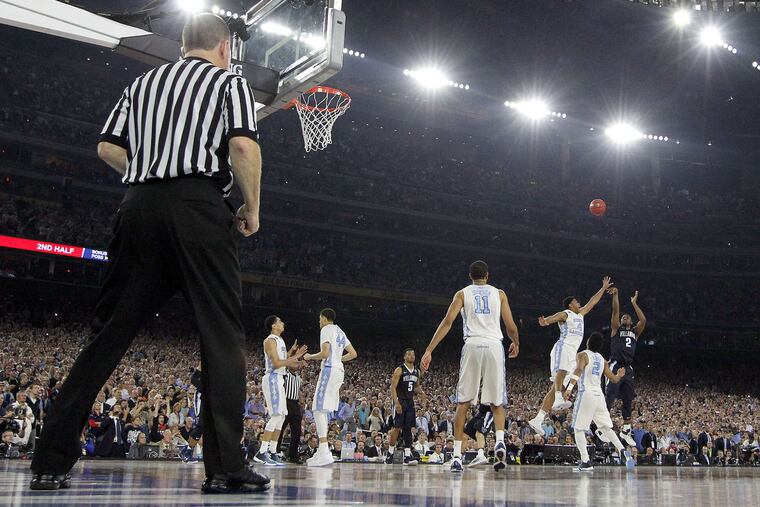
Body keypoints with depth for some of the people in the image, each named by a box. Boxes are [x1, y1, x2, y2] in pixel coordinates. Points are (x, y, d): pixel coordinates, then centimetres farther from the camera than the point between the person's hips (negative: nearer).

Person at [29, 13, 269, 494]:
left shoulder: (144, 82, 22)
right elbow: (243, 147, -8)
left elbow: (108, 148, 16)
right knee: (223, 335, -2)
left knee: (108, 333, 6)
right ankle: (225, 467, -7)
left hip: (139, 205, 5)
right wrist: (252, 210, 2)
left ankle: (52, 460, 4)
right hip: (200, 206, -5)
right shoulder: (229, 81, 8)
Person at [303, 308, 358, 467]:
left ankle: (324, 453, -22)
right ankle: (322, 451, 16)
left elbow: (325, 353, -18)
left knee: (319, 409, -13)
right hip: (339, 370, 10)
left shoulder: (326, 329, -7)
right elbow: (353, 354, 20)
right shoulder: (340, 332, 21)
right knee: (323, 409, 15)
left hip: (329, 370, -10)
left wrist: (310, 357, -1)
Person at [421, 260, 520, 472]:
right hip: (494, 346, 1)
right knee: (497, 402, 12)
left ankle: (457, 456, 0)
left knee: (463, 403, 6)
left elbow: (448, 321, -1)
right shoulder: (499, 293, 15)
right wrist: (516, 343, 33)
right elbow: (511, 326, 11)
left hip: (472, 345, 0)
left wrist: (429, 351, -3)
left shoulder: (462, 293, 12)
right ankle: (499, 441, -14)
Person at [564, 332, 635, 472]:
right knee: (606, 428, 14)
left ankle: (585, 462, -8)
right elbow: (614, 379, 19)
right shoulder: (602, 359, 16)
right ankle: (623, 451, -5)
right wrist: (619, 375, 42)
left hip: (586, 394, -6)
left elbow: (579, 369, -22)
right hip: (599, 396, 6)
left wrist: (570, 387, -30)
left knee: (578, 429, 2)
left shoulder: (582, 355, -2)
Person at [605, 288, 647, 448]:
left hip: (628, 368, 5)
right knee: (609, 398, -13)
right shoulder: (616, 329, 10)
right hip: (615, 366, -5)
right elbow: (615, 311, -3)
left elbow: (643, 320, 4)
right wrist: (615, 295, -10)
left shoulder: (635, 332, 19)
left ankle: (626, 431, 18)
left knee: (628, 401, 8)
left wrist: (634, 303, 8)